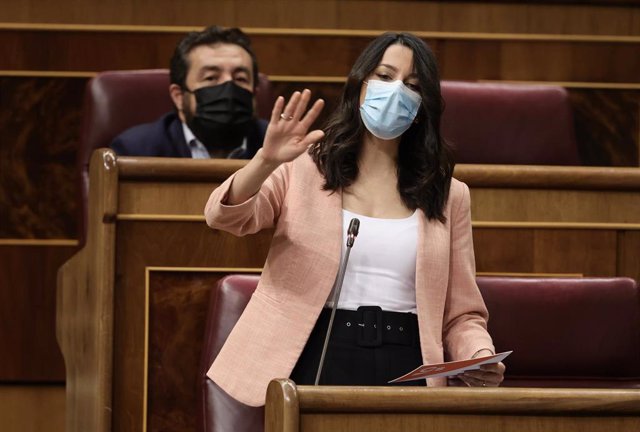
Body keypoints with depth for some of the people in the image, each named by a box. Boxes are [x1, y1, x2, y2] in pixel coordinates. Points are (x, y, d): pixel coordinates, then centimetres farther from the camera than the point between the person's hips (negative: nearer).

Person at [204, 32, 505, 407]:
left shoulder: (448, 196, 15)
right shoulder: (304, 169, 9)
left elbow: (461, 314, 15)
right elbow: (224, 216, -7)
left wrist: (481, 360, -7)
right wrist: (267, 161, -26)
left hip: (403, 372, 2)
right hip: (313, 363, -2)